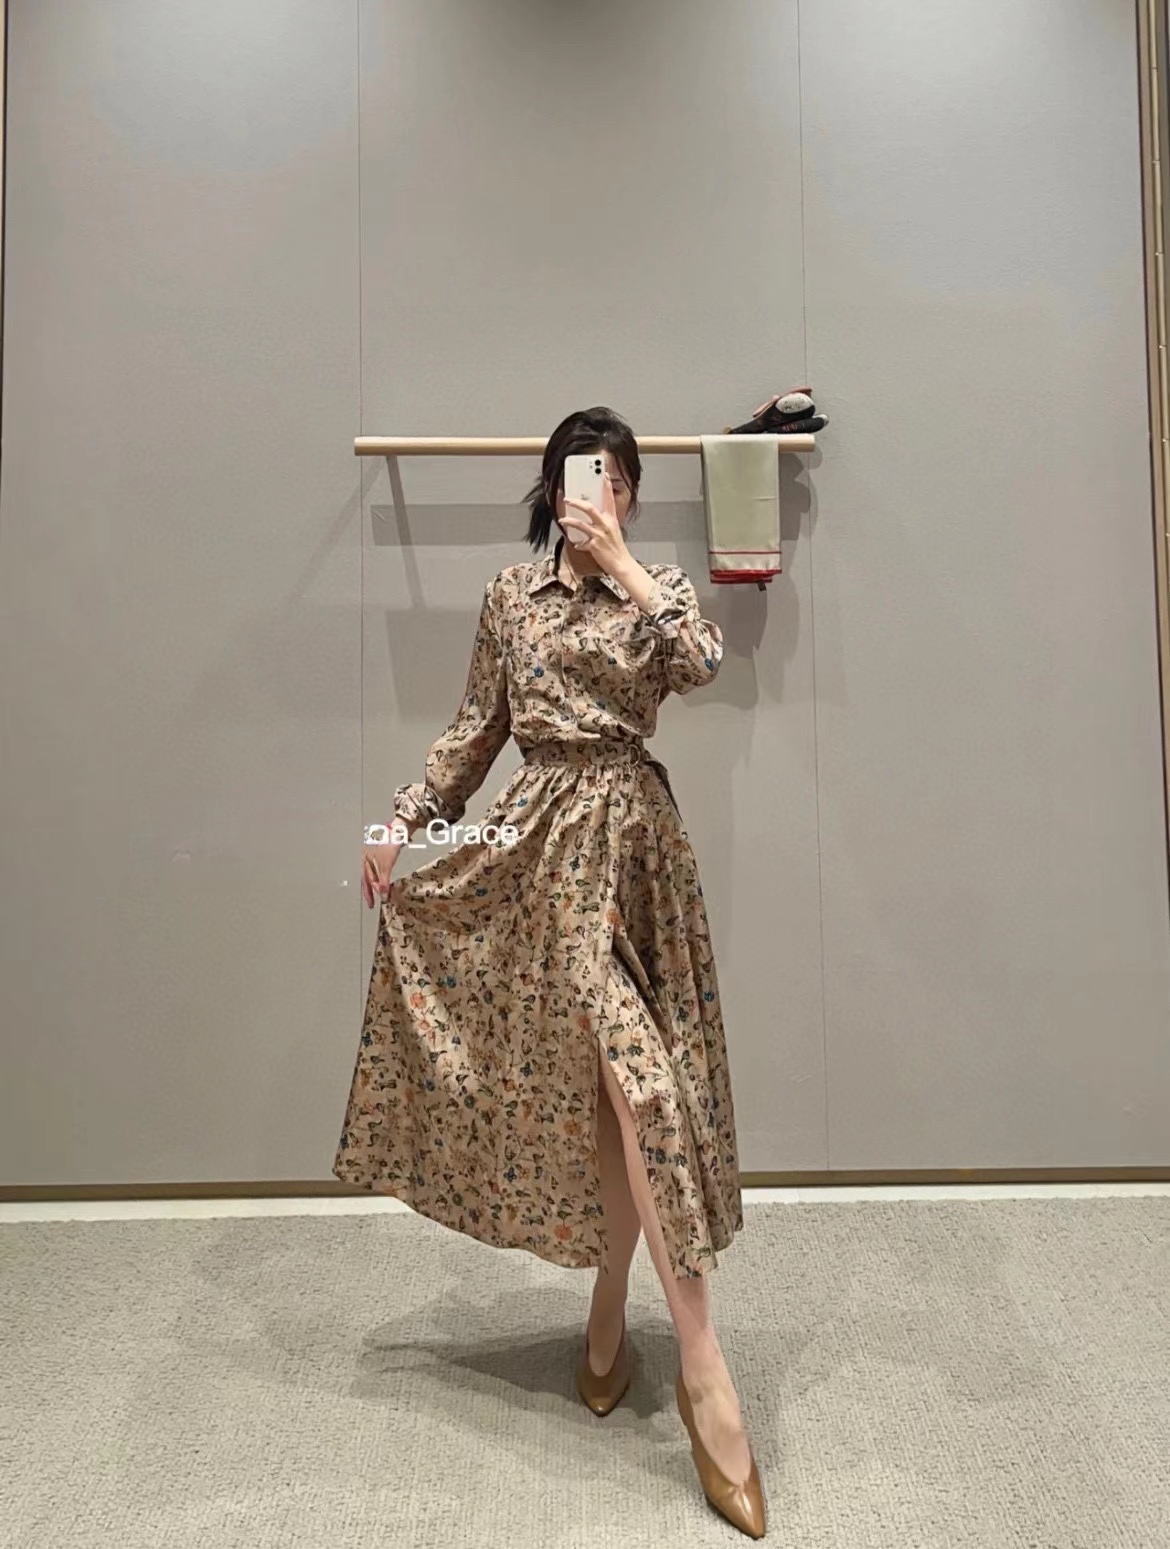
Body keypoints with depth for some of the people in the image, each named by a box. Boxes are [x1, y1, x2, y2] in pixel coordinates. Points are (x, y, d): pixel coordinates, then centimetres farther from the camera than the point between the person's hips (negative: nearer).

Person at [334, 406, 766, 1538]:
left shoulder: (657, 588, 7)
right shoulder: (511, 593, 11)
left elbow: (701, 662, -15)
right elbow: (475, 729, 12)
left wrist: (618, 559, -13)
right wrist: (403, 818, 6)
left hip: (628, 841, 0)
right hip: (540, 842, 0)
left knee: (624, 1076, 1)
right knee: (625, 1073, -4)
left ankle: (608, 1326, 24)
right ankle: (702, 1366, 5)